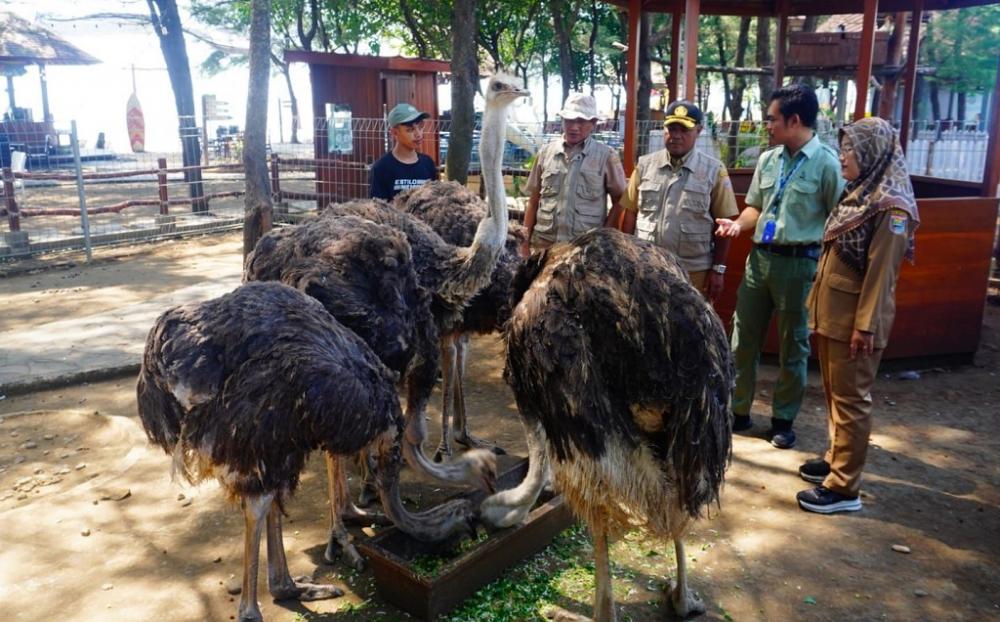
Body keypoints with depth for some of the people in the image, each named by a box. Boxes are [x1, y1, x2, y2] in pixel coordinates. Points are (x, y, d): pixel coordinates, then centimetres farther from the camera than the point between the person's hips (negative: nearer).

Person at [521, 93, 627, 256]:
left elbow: (619, 202, 4)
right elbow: (533, 202, 11)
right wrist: (525, 242, 6)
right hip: (543, 244, 2)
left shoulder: (606, 156, 0)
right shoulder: (545, 152, 7)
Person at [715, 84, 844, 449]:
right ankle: (738, 411, 25)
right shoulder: (767, 159, 8)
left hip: (799, 263, -6)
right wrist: (739, 224, -4)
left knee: (793, 345, 8)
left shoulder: (826, 163, -10)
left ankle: (783, 420, 24)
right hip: (759, 257, 6)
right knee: (743, 337, 10)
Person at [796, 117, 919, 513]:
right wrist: (818, 302, 17)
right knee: (834, 393, 18)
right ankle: (836, 459, 33)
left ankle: (844, 488, 7)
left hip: (854, 319, -9)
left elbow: (882, 272, -19)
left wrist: (865, 325, -20)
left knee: (850, 399, -1)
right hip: (832, 314, 9)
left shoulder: (890, 206, -16)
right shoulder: (858, 194, 12)